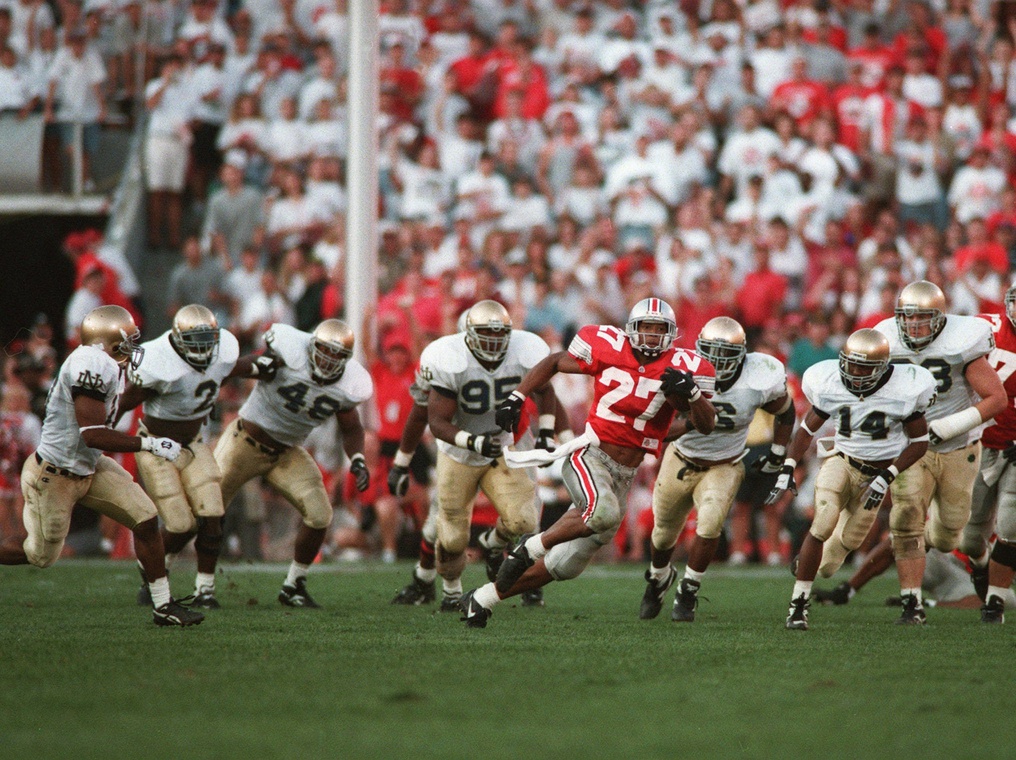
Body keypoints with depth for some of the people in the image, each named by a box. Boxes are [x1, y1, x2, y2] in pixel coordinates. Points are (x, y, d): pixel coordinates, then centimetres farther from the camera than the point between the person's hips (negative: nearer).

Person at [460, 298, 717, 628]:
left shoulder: (681, 368, -2)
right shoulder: (609, 348, -5)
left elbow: (707, 425, -5)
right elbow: (555, 362, 9)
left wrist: (691, 392, -25)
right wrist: (516, 398, 0)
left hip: (623, 477, 4)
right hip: (590, 457, -4)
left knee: (563, 566, 6)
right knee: (604, 513, -37)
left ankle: (481, 599, 22)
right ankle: (530, 548, -14)